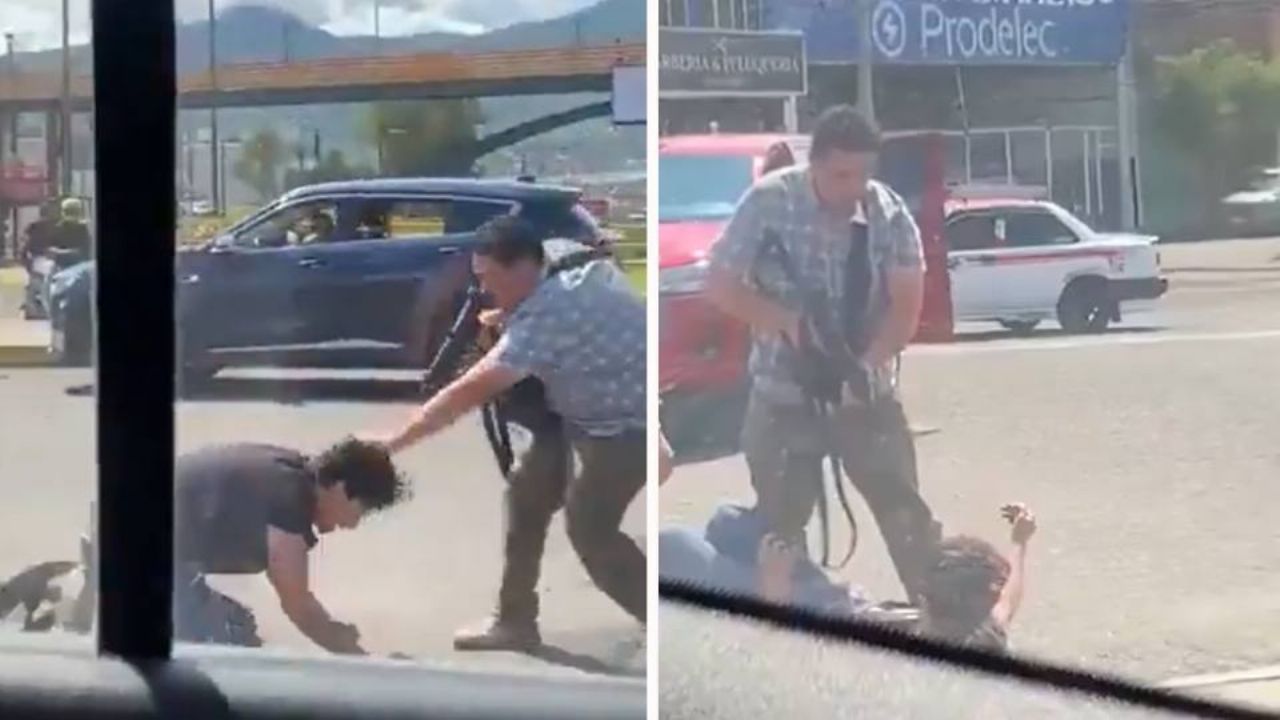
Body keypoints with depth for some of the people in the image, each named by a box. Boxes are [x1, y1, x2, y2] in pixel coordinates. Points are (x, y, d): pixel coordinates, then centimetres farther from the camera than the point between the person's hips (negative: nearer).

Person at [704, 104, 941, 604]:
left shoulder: (889, 212, -10)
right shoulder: (769, 202, -14)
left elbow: (907, 304, -11)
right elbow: (720, 284, -10)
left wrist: (869, 361, -28)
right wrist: (787, 320, -24)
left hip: (866, 390, 1)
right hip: (783, 395, -1)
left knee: (907, 512, 0)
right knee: (780, 524, 8)